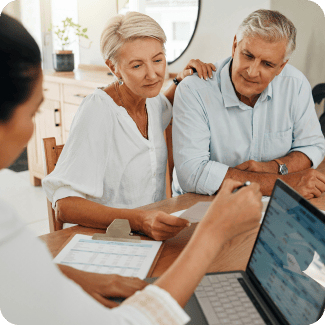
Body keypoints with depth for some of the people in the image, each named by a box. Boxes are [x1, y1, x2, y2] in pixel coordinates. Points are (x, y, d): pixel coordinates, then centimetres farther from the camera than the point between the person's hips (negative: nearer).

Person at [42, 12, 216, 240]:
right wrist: (139, 221, -37)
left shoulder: (150, 99, 5)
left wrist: (182, 81, 13)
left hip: (154, 235, 7)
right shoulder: (97, 111, -17)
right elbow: (65, 205, -23)